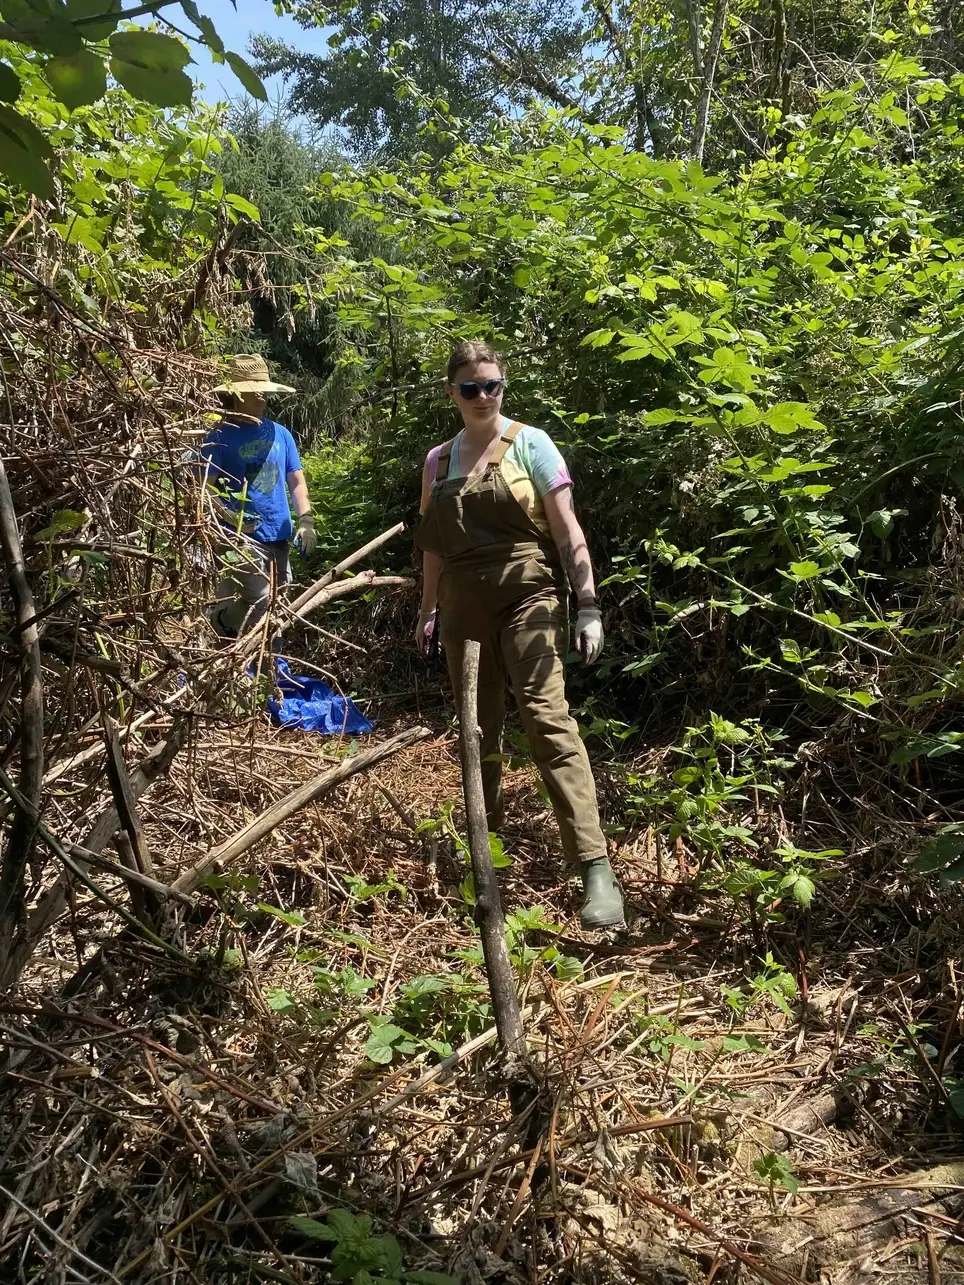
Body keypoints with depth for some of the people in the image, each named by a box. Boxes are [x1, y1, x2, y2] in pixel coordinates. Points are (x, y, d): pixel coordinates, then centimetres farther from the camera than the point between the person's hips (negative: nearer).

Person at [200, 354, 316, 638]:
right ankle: (217, 623, 14)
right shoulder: (220, 437, -6)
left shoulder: (280, 433, 10)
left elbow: (296, 481, 13)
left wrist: (305, 521, 0)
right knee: (259, 603, -15)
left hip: (279, 537, 6)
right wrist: (230, 516, -26)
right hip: (242, 538, -6)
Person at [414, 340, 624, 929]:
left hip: (526, 595, -5)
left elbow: (567, 530, -4)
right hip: (464, 605, 5)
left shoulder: (529, 443, 1)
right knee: (478, 726, 11)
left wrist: (588, 602, -11)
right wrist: (428, 609, 19)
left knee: (547, 716, -18)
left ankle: (596, 869, -23)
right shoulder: (439, 460, 14)